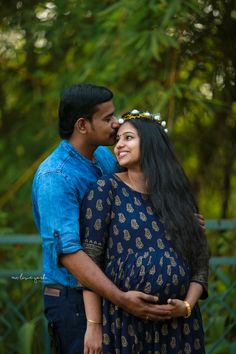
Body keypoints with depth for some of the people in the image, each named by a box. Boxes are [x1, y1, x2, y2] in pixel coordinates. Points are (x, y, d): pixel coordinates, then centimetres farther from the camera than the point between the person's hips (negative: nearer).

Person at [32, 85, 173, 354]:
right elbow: (68, 251, -29)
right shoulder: (54, 177, -21)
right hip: (71, 299, -8)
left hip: (105, 292, 8)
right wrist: (120, 298, -37)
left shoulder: (104, 157, 6)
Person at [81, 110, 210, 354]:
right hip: (124, 322, -3)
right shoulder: (107, 190, -1)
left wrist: (187, 306, -6)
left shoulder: (177, 194, 10)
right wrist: (94, 325, -12)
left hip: (178, 323, 3)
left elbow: (201, 259, 10)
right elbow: (90, 261, -6)